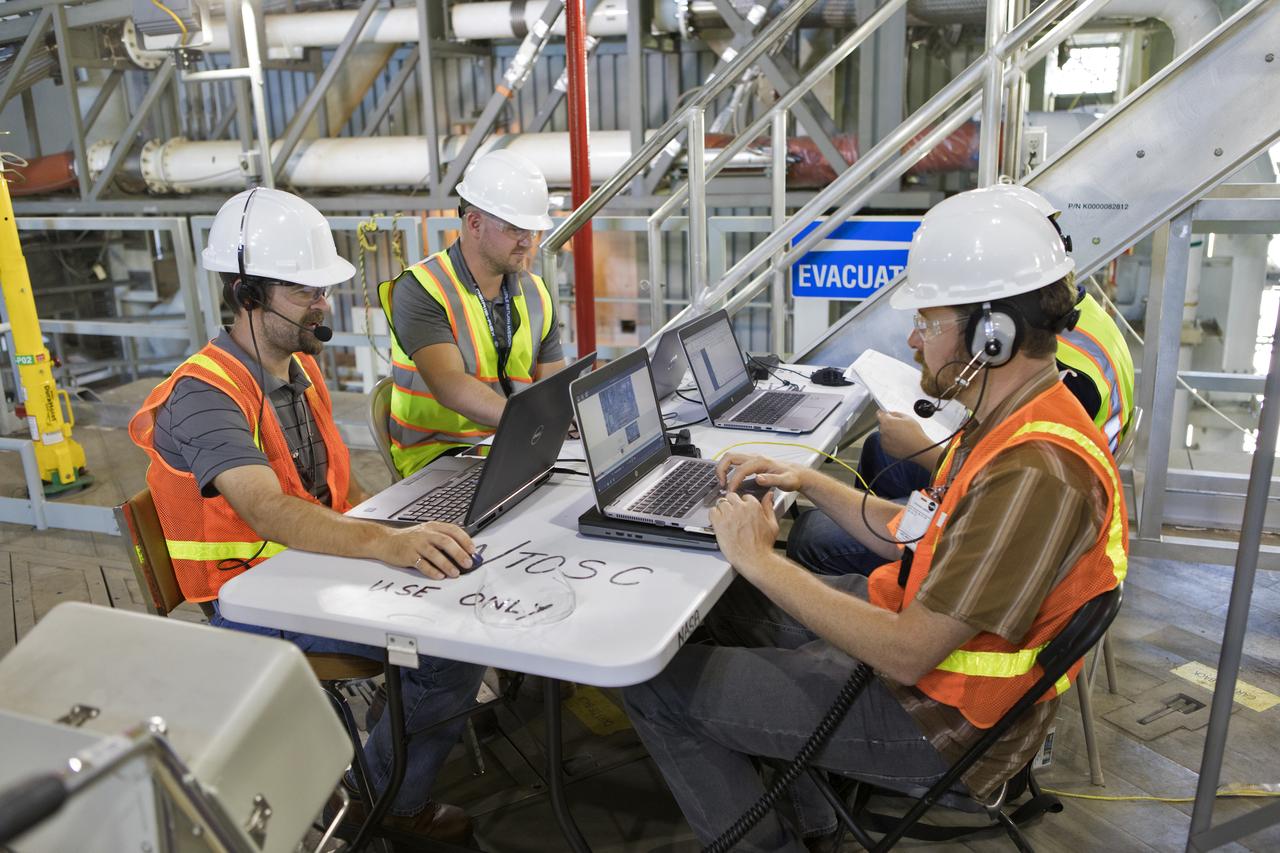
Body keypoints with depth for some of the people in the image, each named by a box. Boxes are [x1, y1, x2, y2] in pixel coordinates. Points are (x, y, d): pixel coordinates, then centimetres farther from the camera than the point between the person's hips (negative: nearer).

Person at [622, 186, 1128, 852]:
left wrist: (762, 561, -22)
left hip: (933, 721, -10)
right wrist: (808, 482, 4)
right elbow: (916, 540, 12)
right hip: (912, 624, 10)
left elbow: (906, 653, -30)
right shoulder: (1013, 423, 2)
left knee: (654, 679, -8)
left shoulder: (1035, 473, -31)